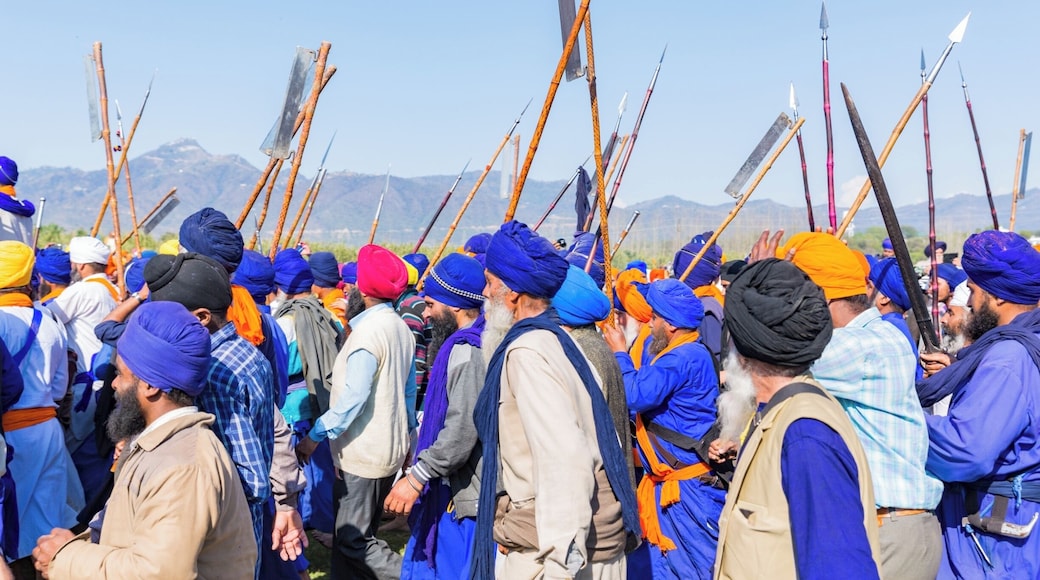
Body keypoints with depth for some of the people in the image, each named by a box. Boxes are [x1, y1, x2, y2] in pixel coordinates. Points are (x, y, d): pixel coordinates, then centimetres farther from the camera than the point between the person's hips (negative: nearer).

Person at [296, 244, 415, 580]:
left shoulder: (369, 330, -19)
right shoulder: (400, 326, 8)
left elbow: (353, 397, -23)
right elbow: (409, 388, 14)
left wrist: (316, 435, -16)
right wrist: (407, 431, 22)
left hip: (363, 452, -9)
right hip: (391, 448, 9)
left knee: (354, 541, -1)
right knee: (361, 534, 17)